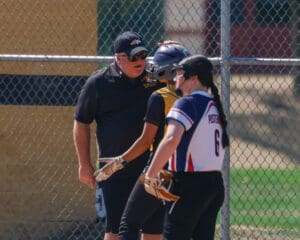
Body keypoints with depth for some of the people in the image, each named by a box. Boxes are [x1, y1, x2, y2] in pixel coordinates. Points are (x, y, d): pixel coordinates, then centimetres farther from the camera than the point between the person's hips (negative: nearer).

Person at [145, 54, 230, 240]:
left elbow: (172, 139, -26)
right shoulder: (215, 105, 13)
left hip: (190, 184, -8)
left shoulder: (187, 103, -12)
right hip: (216, 183, 8)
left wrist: (151, 175, -21)